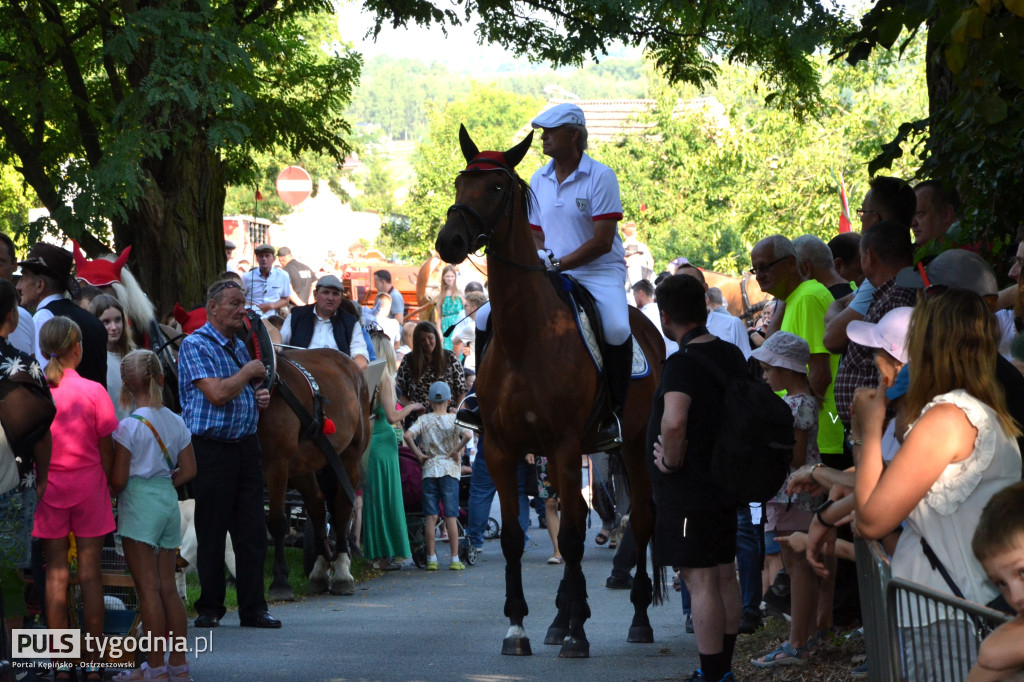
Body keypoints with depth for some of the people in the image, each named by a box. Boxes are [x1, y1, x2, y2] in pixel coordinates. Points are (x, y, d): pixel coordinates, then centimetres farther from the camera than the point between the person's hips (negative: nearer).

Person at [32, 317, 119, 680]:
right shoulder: (93, 391, -9)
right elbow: (106, 450, -4)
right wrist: (108, 488, 9)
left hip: (47, 487, 1)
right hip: (88, 486, -1)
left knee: (56, 573, 7)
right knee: (90, 573, 5)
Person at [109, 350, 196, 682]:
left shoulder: (129, 425, -12)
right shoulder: (176, 422, 5)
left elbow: (118, 479, -13)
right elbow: (189, 470, 8)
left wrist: (114, 494, 7)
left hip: (139, 503, -6)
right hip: (169, 501, 6)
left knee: (148, 588, -2)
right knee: (167, 587, 11)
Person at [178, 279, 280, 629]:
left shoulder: (239, 345, 17)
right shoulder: (195, 345, -9)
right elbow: (218, 394, -20)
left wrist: (259, 398, 8)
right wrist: (250, 371, -8)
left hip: (246, 444, 7)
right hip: (212, 447, -7)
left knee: (252, 531, 4)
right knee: (211, 532, 1)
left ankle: (253, 608, 8)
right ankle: (210, 609, 10)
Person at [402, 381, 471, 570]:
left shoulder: (424, 420, 3)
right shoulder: (454, 419, 0)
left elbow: (408, 435, -13)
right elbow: (467, 435, -18)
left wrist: (418, 454, -2)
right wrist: (456, 451, -5)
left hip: (429, 469, 1)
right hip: (450, 469, -1)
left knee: (430, 516, 3)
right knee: (450, 516, 0)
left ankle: (431, 559, 3)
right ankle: (455, 559, -1)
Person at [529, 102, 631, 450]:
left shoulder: (601, 177, -8)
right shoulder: (539, 180, 10)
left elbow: (603, 241, -14)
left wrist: (558, 264, -19)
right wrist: (539, 260, -7)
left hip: (600, 272, -5)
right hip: (551, 274, 5)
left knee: (616, 329, -33)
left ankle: (614, 413, -19)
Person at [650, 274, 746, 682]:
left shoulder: (682, 364, -20)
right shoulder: (731, 355, 8)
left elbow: (674, 422, -35)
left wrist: (672, 461, -19)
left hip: (688, 490, -9)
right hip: (724, 480, 9)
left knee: (700, 580, -6)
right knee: (724, 575, 16)